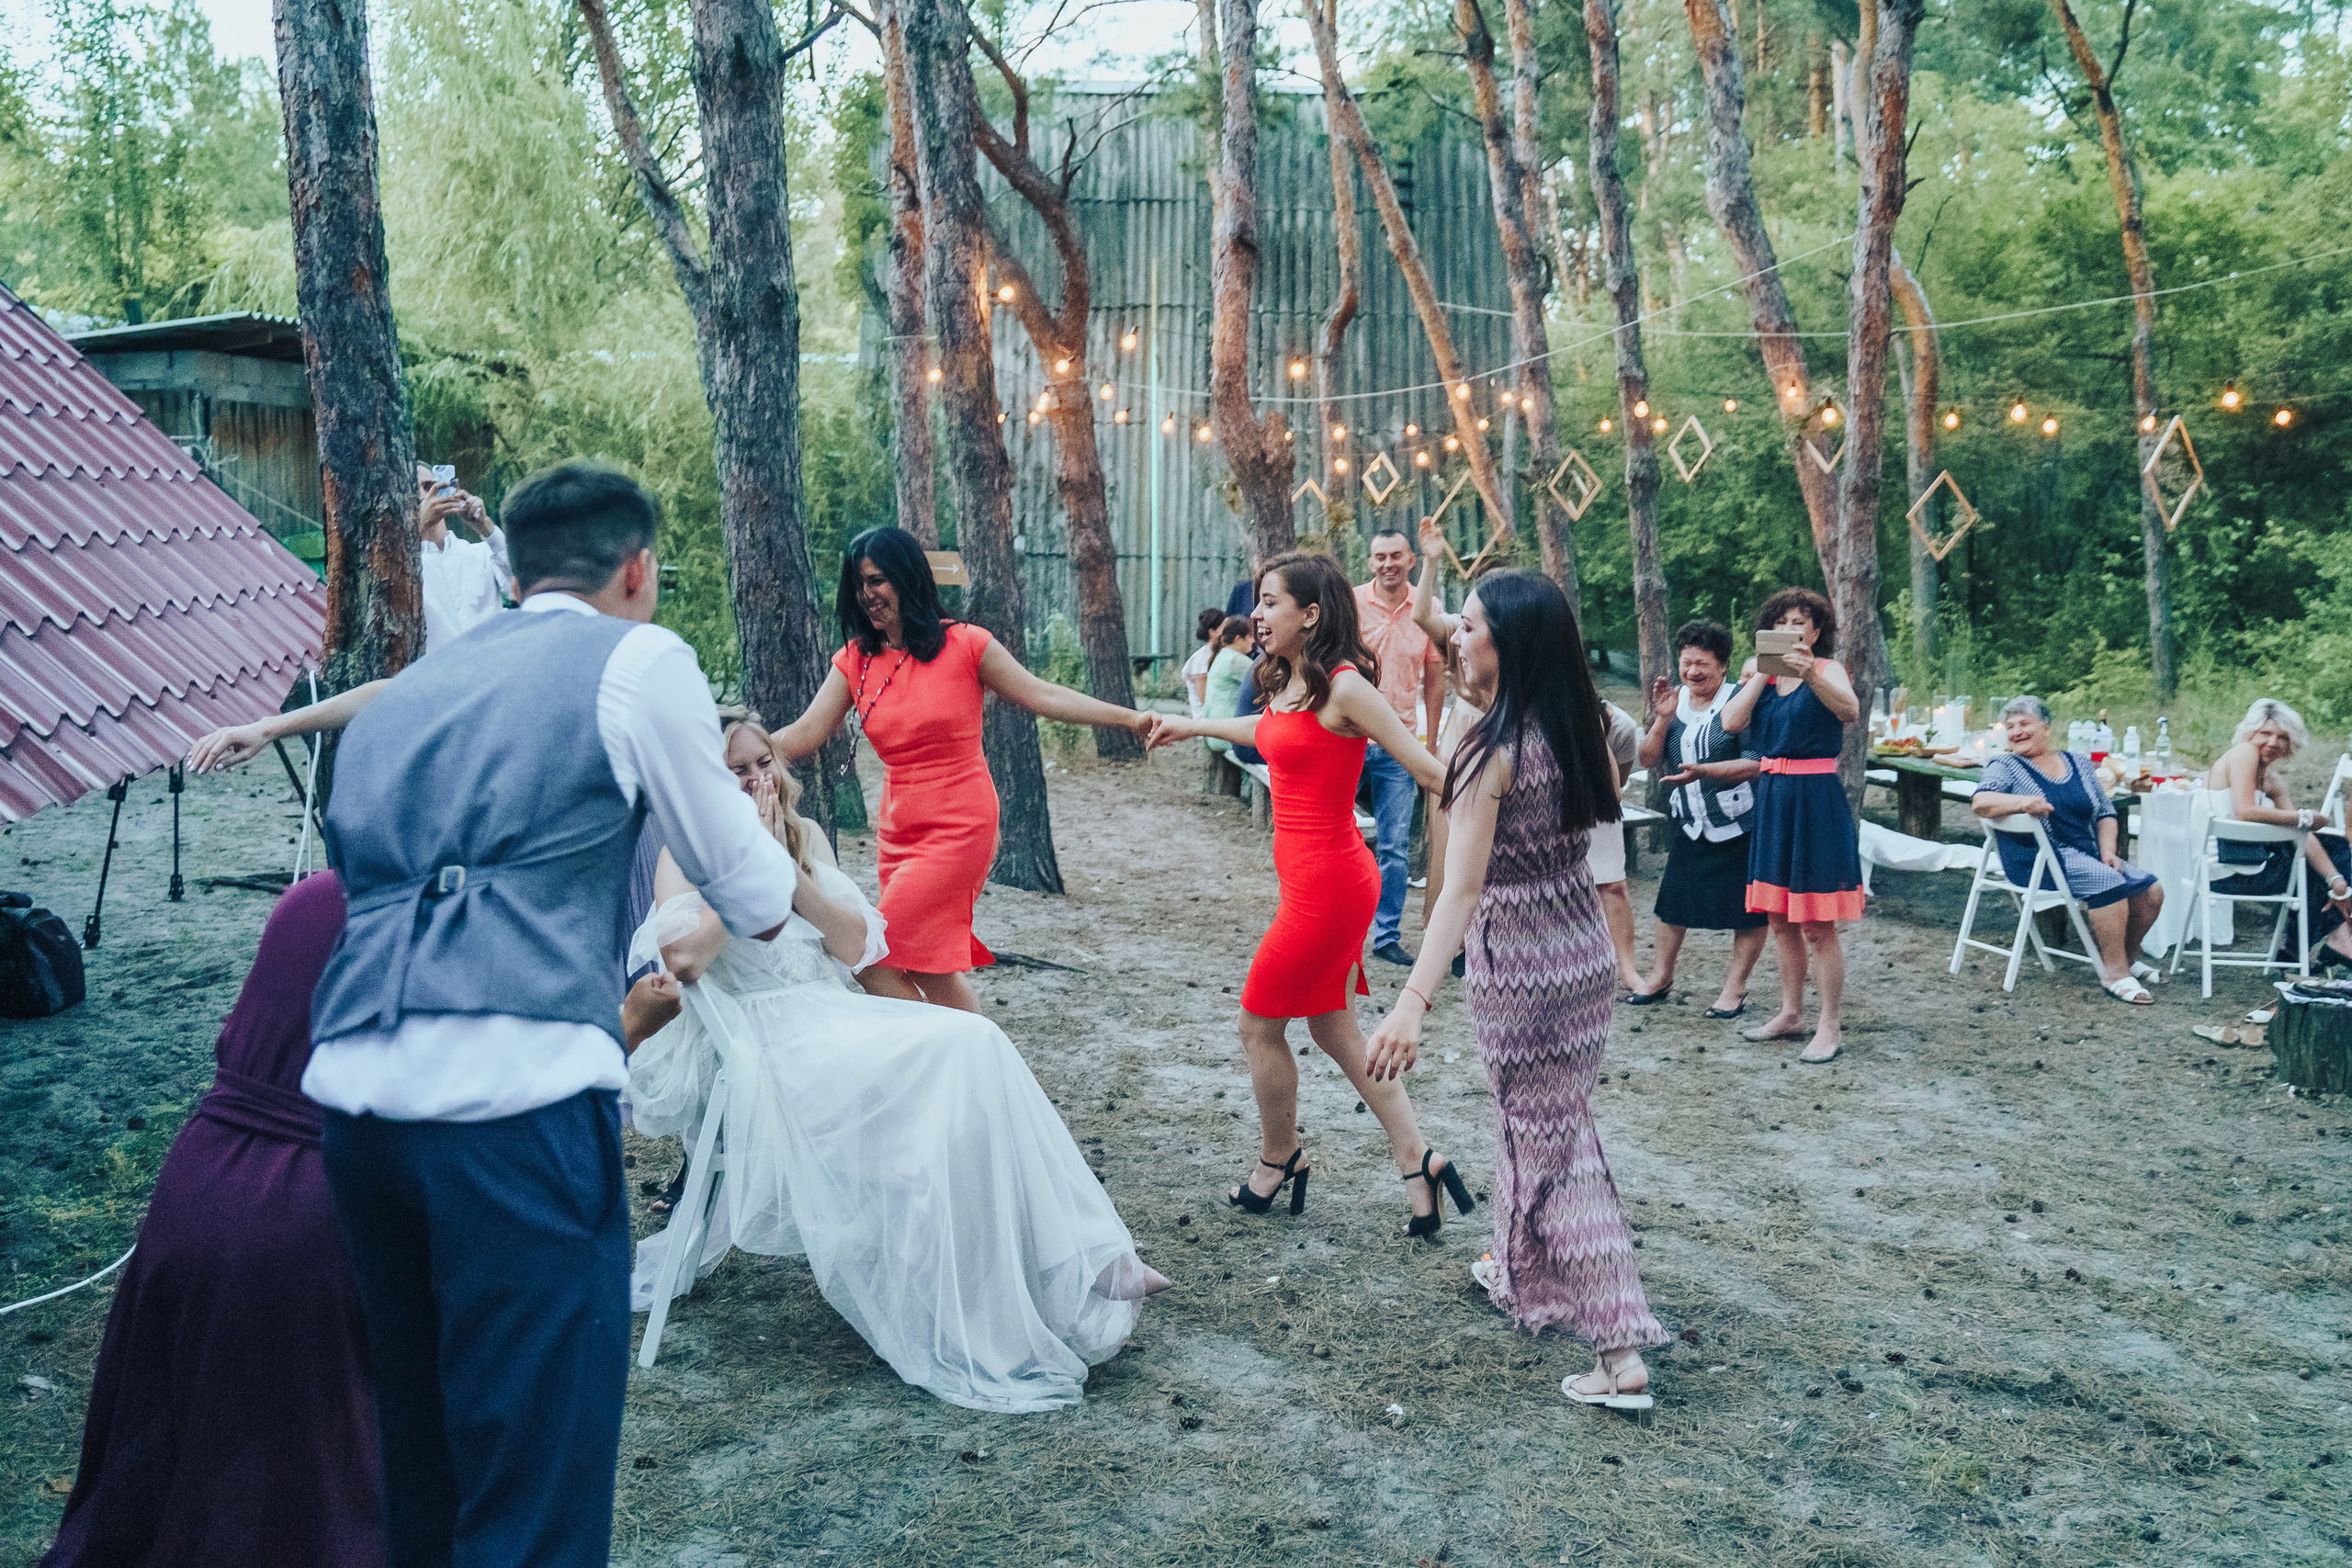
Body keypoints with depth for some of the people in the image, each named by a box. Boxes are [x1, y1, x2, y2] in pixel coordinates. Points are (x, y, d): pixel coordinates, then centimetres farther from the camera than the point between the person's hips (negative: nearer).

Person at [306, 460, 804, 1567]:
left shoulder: (403, 693, 23)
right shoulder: (639, 661, 4)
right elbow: (755, 902, 8)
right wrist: (784, 861, 33)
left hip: (353, 1092, 7)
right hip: (515, 1102, -7)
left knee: (419, 1453, 23)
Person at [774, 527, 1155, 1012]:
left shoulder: (963, 645, -6)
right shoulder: (855, 660, 6)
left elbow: (1042, 696, -4)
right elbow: (805, 733, 0)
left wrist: (1132, 718, -11)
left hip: (958, 830, -6)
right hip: (898, 834, 6)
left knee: (876, 963, -13)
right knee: (928, 970, 10)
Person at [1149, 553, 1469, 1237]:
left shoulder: (1344, 687, -17)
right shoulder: (1287, 684, 8)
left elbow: (1427, 768, -17)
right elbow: (1270, 730, 32)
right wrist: (1190, 725, 44)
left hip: (1327, 884, -9)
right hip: (1316, 879, 9)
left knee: (1259, 1026, 7)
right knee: (1333, 1028, 15)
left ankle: (1278, 1160, 29)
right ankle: (1419, 1161, 19)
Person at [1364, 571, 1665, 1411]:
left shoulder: (1492, 750, -22)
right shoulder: (1576, 731, -1)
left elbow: (1463, 887, -29)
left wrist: (1414, 1001, -34)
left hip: (1519, 965, -8)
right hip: (1584, 952, 8)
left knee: (1547, 1137, 2)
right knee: (1539, 1116, 25)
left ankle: (1621, 1356, 4)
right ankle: (1521, 1268, 45)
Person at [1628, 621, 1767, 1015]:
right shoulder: (1674, 702, 5)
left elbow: (1756, 764, -20)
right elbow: (1648, 760, 4)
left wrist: (1701, 771, -30)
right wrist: (1662, 719, -11)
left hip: (1739, 824, -5)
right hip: (1691, 824, 5)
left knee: (1747, 909, 3)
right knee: (1672, 899, 9)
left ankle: (1735, 988, 15)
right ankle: (1661, 976, 25)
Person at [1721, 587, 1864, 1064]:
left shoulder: (1827, 670, -4)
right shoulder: (1763, 675, 11)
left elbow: (1849, 710, -27)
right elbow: (1731, 722, -4)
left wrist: (1809, 675, -43)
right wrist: (1759, 674, -6)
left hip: (1815, 800, -6)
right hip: (1771, 799, 6)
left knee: (1817, 925, -3)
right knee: (1780, 920, 15)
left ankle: (1828, 1028, 5)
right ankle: (1790, 1013, 28)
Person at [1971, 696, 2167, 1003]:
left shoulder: (2078, 764, 16)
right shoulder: (2005, 766, 1)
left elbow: (2106, 813, 17)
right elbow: (1980, 802, -17)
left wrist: (2107, 850, -1)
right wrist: (2023, 802, -34)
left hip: (2088, 855, 6)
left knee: (2151, 891, -10)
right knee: (2109, 881, -29)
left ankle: (2124, 958, 13)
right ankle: (2114, 973, -20)